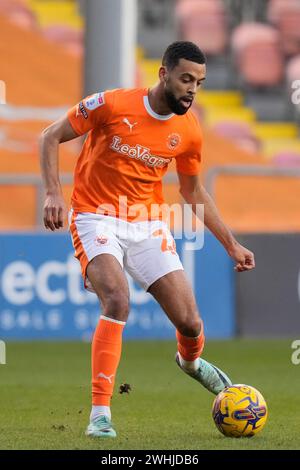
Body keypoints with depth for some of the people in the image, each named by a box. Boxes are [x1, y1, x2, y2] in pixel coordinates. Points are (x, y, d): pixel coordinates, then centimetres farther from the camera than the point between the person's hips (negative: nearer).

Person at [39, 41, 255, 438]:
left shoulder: (189, 131, -1)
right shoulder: (112, 105, -14)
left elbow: (193, 191, 15)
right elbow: (50, 137, -4)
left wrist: (231, 245, 14)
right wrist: (53, 194, -16)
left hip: (148, 224, 4)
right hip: (97, 219, -4)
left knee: (190, 322, 0)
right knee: (118, 301, -29)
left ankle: (191, 362, 40)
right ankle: (100, 414, -23)